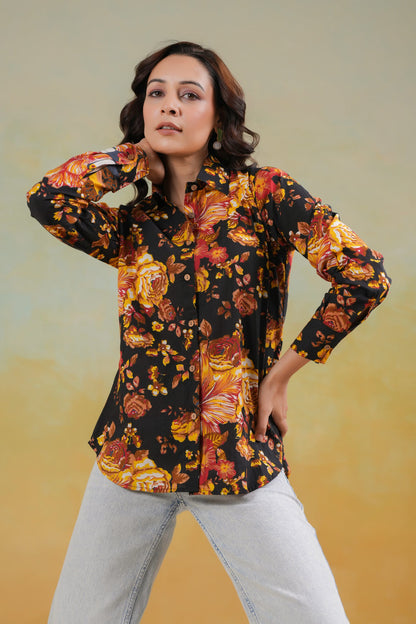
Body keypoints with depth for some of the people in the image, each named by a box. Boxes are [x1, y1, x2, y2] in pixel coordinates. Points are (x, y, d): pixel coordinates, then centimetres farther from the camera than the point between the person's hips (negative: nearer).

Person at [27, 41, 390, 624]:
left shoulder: (263, 193, -3)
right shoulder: (133, 224, 7)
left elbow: (365, 277, -12)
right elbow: (47, 199, -12)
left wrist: (279, 374, -5)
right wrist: (133, 153, 2)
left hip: (239, 455, -3)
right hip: (131, 454, 3)